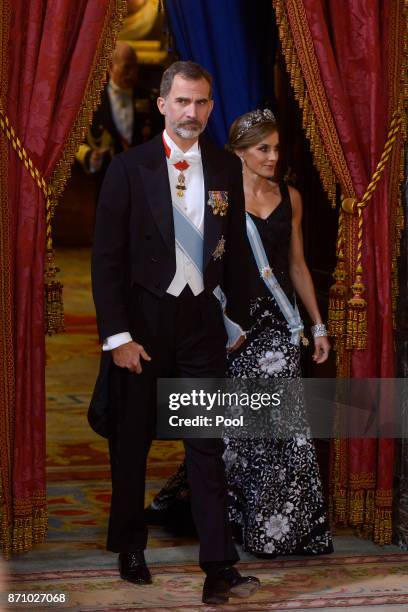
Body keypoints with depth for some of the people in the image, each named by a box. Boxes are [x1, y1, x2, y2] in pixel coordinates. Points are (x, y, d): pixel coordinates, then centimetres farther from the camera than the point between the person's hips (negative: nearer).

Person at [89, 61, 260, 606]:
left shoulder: (226, 169, 4)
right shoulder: (130, 168, -6)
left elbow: (235, 250, 10)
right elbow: (107, 258, -7)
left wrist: (238, 316, 8)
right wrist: (117, 335, -11)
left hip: (202, 319, 2)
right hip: (142, 319, -2)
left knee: (208, 445, 0)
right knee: (132, 442, 11)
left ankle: (219, 571, 0)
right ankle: (130, 549, 30)